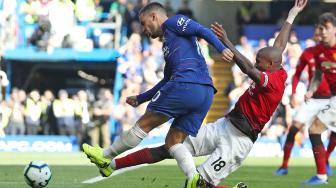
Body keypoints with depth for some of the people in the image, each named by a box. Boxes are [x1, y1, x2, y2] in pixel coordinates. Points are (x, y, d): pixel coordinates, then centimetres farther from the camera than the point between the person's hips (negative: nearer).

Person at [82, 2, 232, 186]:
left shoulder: (173, 22, 9)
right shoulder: (168, 44, 34)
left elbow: (201, 30, -8)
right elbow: (167, 81, 39)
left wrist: (221, 48, -23)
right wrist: (140, 98, 42)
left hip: (185, 86, -9)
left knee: (144, 124, 5)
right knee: (173, 142, 10)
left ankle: (105, 157, 18)